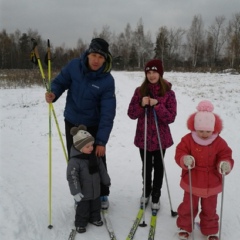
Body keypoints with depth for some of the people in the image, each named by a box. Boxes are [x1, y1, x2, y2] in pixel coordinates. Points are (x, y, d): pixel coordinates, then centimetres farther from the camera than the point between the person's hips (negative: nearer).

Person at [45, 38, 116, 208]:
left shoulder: (107, 80, -21)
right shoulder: (74, 66, -14)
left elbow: (107, 113, -22)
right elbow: (60, 82, 0)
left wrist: (101, 141, -26)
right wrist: (53, 94, -24)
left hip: (94, 126, -2)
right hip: (72, 123, 2)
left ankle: (102, 195, 31)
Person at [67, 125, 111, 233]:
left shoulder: (95, 156, -4)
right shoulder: (74, 161, -26)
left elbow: (102, 169, 8)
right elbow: (72, 177, -24)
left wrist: (106, 181, 17)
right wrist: (76, 192, -24)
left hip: (95, 191, 6)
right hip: (83, 193, -6)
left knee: (96, 206, 22)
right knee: (83, 208, 10)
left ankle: (95, 218, 45)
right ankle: (80, 223, 31)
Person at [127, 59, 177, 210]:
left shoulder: (168, 93, -8)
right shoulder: (140, 91, -2)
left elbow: (171, 118, -12)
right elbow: (131, 114, -3)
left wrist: (157, 105, -24)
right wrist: (141, 105, -21)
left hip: (160, 137, -1)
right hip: (143, 136, 2)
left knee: (158, 166, 13)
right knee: (146, 166, 16)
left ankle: (156, 195, 31)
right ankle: (146, 190, 40)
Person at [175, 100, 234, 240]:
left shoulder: (219, 142, -11)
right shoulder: (188, 139, -13)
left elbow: (226, 157, -10)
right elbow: (179, 154, -13)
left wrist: (225, 165, -34)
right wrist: (184, 160, -36)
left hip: (211, 184, 1)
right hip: (191, 182, -1)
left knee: (209, 209, 19)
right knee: (188, 207, 16)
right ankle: (184, 227, 37)